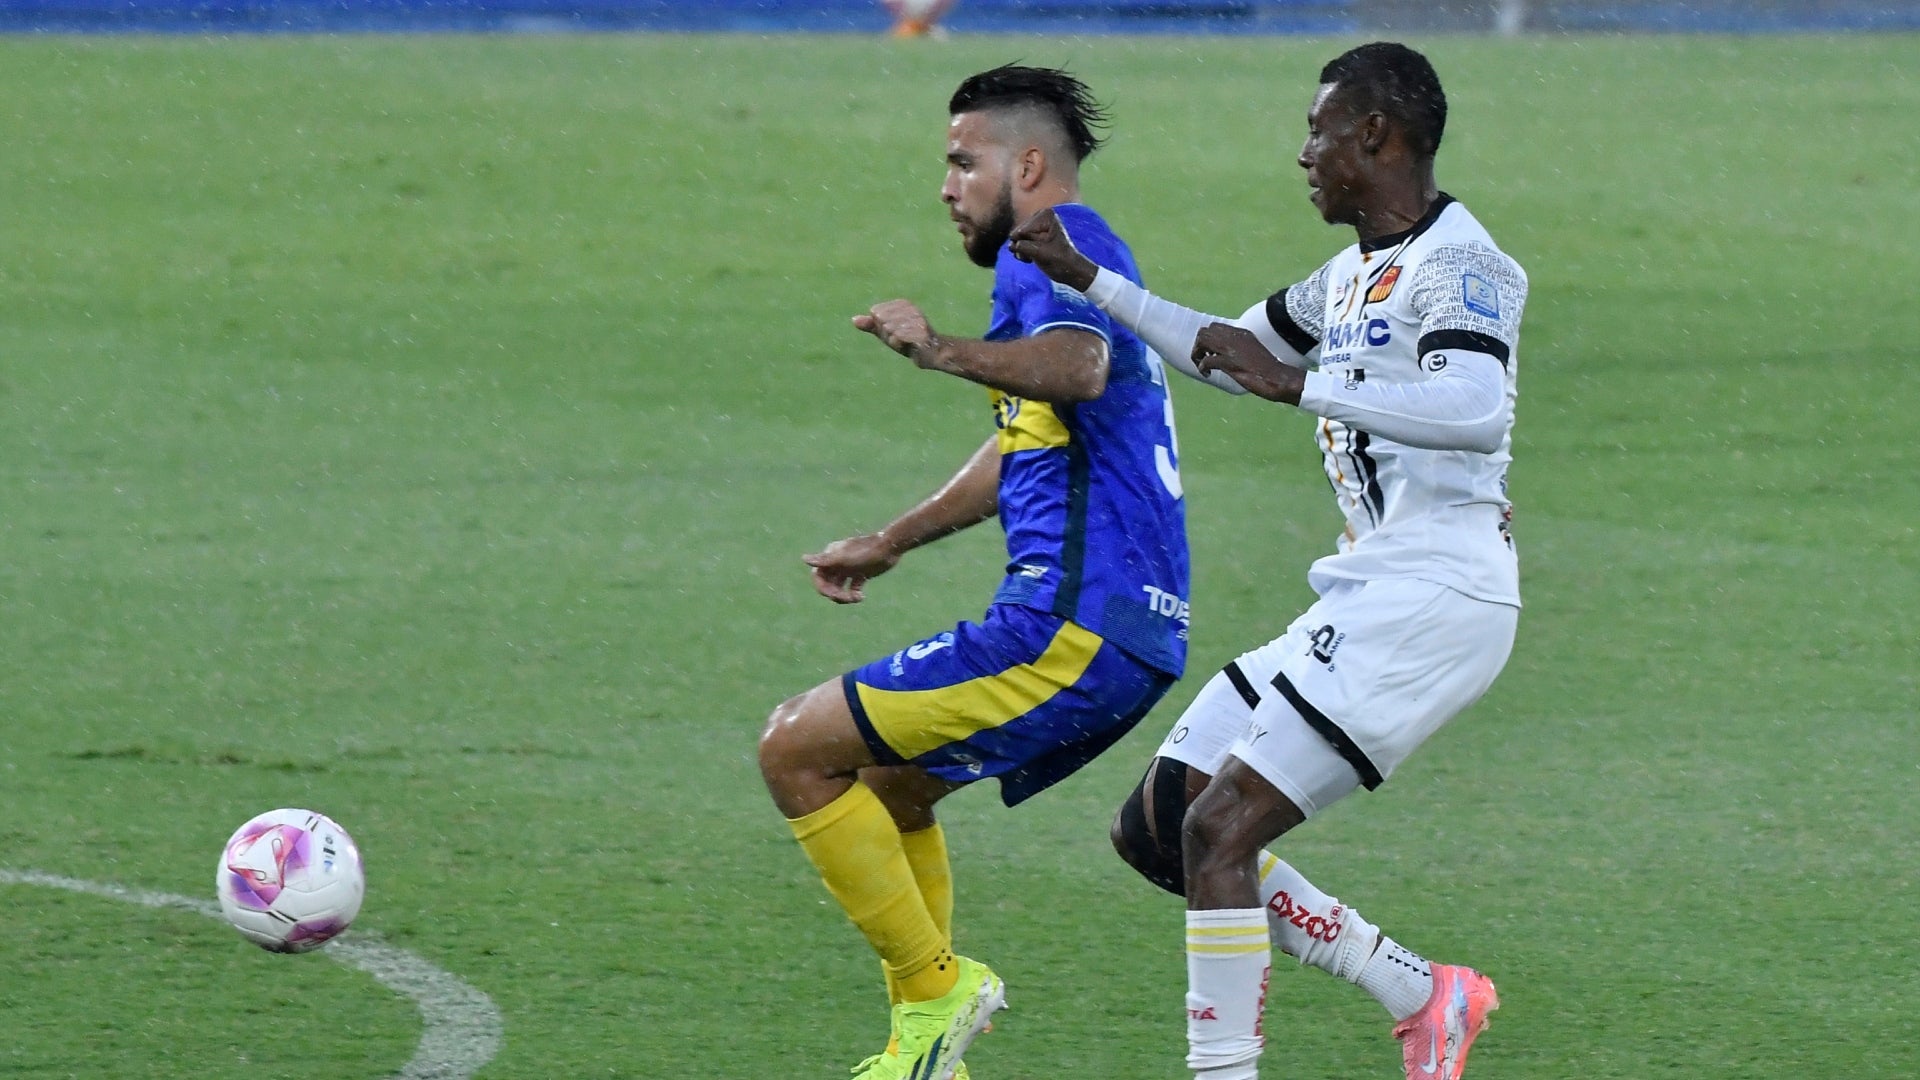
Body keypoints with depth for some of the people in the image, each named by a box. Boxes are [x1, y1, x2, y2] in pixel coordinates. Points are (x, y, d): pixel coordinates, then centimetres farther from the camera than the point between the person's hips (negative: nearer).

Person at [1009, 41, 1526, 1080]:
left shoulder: (1457, 264, -11)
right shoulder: (1354, 274, 19)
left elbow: (1476, 411, -30)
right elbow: (1230, 352, 35)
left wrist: (1300, 384, -31)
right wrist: (1082, 278, 31)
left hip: (1433, 598, -10)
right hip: (1368, 596, 10)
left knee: (1219, 828, -18)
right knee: (1154, 829, 8)